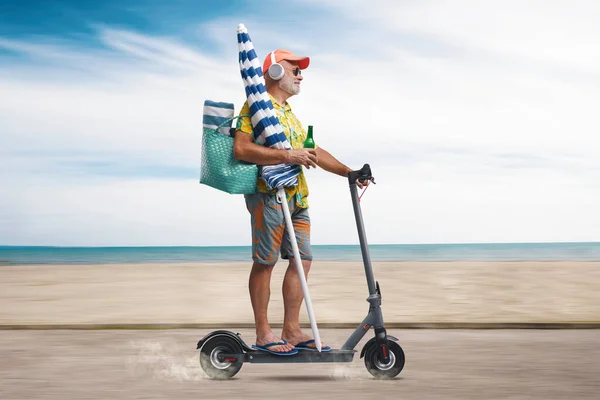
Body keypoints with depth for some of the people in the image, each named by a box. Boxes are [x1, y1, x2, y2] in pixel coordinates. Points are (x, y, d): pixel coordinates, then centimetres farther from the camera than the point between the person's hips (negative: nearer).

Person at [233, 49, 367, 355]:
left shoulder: (289, 112, 25)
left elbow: (314, 151, 29)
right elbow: (241, 148, -18)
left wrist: (348, 172, 22)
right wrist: (287, 156, -21)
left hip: (297, 196, 9)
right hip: (268, 193, -9)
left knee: (302, 260, 6)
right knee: (265, 261, -4)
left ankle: (292, 331, 12)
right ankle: (263, 333, 2)